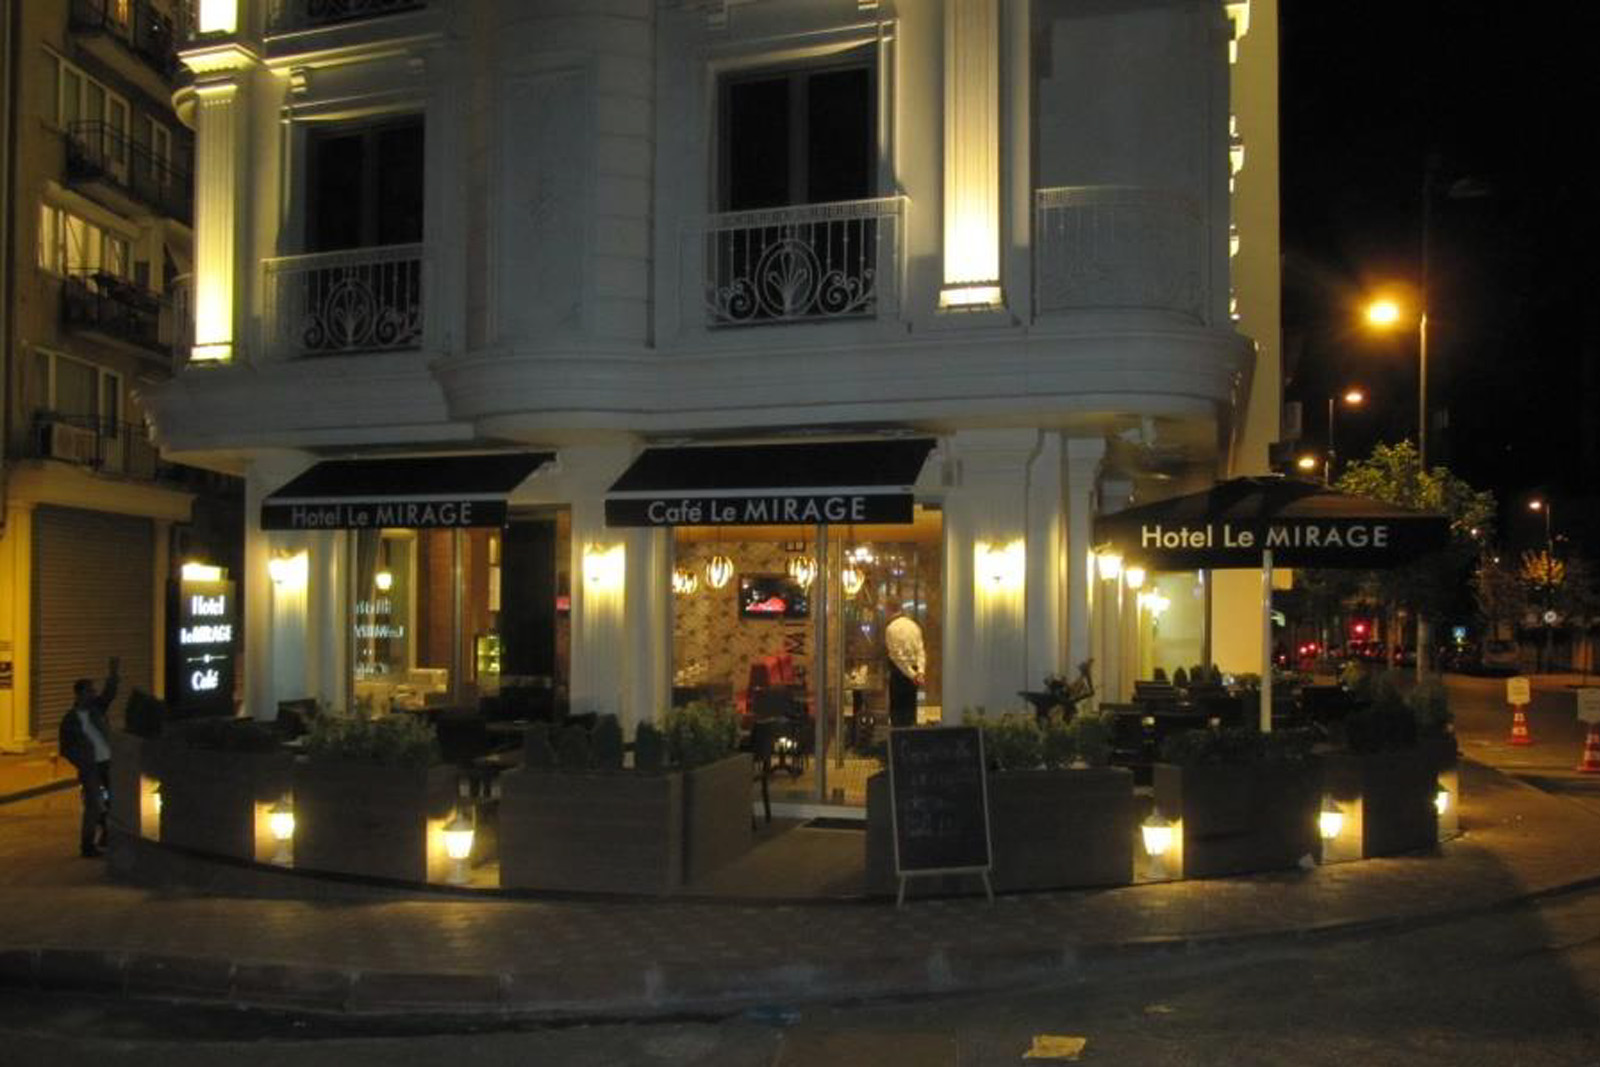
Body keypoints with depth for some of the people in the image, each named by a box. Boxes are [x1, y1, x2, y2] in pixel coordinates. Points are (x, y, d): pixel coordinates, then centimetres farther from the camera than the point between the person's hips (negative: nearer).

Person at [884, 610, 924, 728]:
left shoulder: (891, 628, -12)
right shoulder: (914, 625, 8)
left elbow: (897, 655, -16)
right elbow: (920, 651, -1)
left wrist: (912, 674, -15)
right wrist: (920, 671, -9)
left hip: (899, 670, -6)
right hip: (913, 669, 6)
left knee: (896, 709, 0)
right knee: (910, 708, 12)